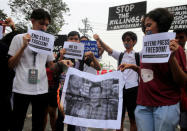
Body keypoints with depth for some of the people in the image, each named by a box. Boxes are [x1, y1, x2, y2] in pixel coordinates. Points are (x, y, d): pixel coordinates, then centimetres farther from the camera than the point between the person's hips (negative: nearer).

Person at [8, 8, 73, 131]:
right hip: (22, 89, -3)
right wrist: (23, 47, -13)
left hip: (41, 89, 3)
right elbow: (11, 65, -2)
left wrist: (61, 63, -8)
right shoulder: (19, 38, 1)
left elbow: (51, 66, 13)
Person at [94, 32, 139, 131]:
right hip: (120, 88, 3)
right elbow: (108, 50, -1)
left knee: (133, 119, 7)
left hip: (133, 89, -3)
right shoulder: (120, 56, 14)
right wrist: (99, 40, -17)